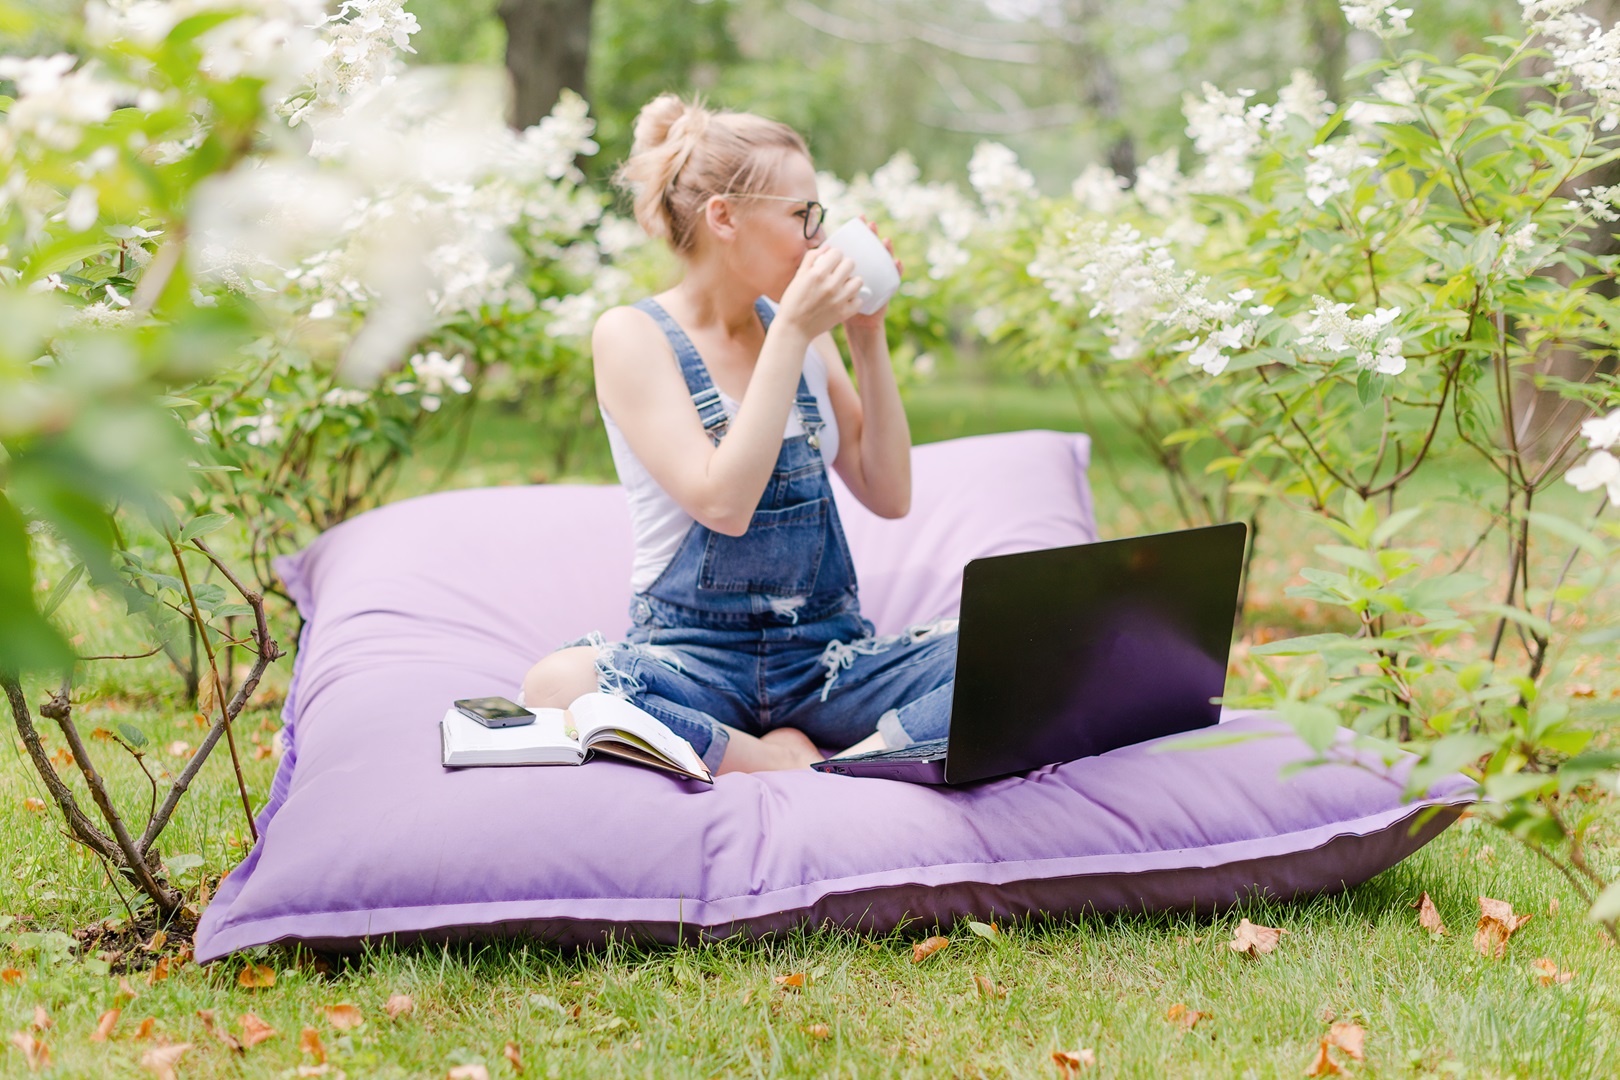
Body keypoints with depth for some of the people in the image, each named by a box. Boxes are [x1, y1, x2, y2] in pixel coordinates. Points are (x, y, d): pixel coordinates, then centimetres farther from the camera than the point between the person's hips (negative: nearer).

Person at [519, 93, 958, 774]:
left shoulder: (801, 331, 10)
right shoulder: (634, 335, -5)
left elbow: (888, 496, 9)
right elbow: (723, 504, -19)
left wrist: (868, 339, 2)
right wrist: (793, 333, -17)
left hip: (829, 656, 4)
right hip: (693, 658, -4)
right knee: (556, 685, -37)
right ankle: (788, 763, -27)